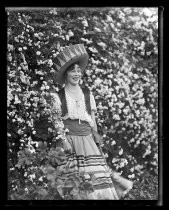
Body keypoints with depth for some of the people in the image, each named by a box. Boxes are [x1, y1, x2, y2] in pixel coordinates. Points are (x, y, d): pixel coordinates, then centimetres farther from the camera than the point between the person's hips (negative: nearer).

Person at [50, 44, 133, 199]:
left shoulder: (88, 94, 13)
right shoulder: (58, 96, 4)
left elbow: (93, 121, 15)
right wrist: (63, 140, -13)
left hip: (87, 140, 3)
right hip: (68, 141, -2)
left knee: (97, 179, -11)